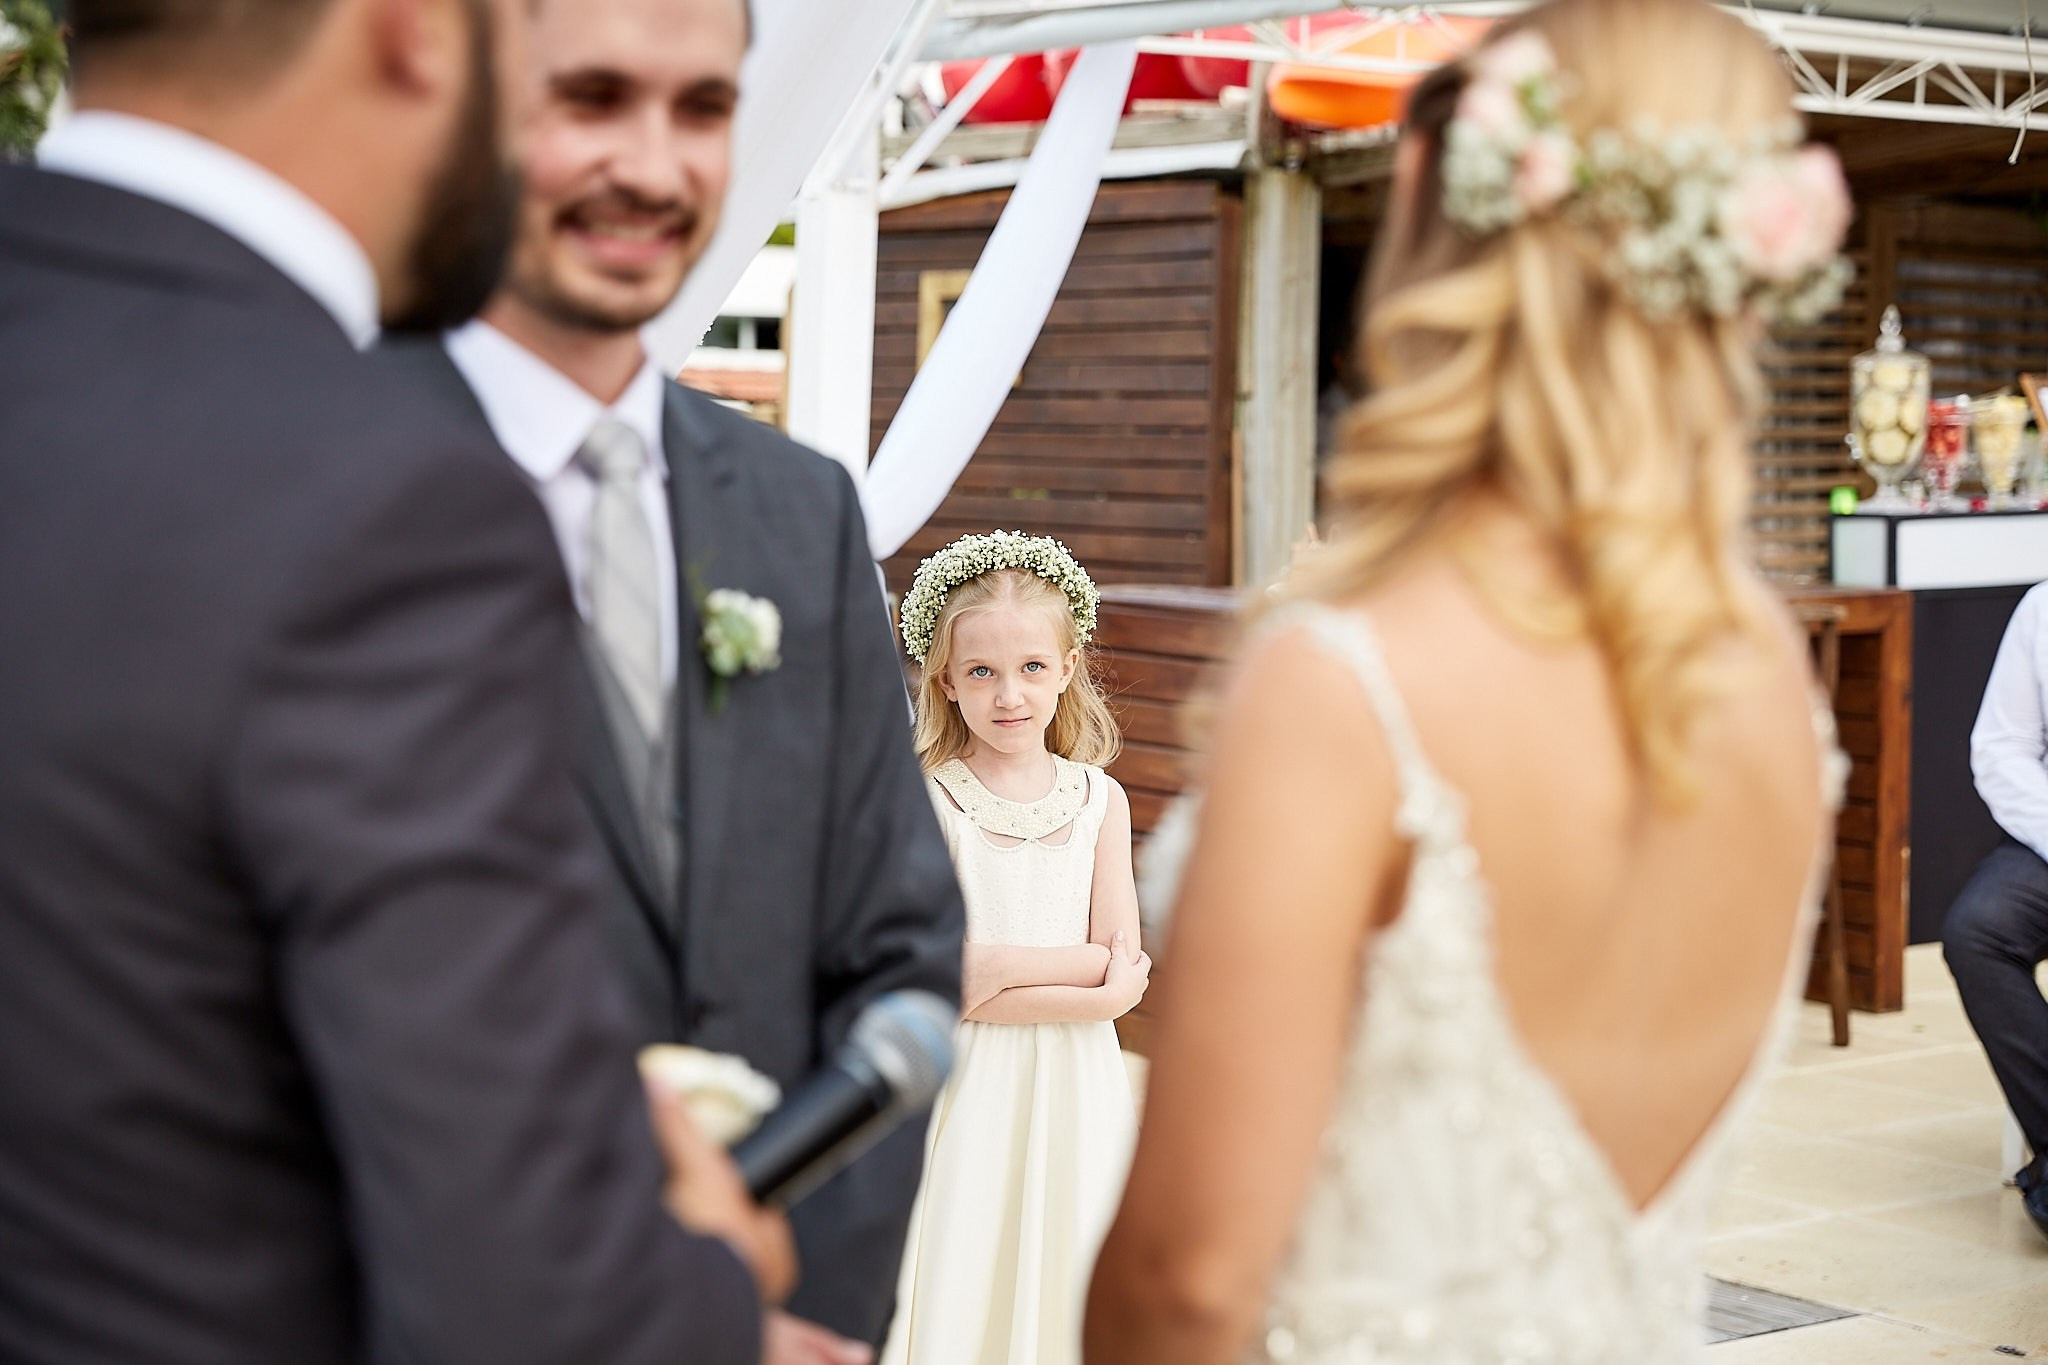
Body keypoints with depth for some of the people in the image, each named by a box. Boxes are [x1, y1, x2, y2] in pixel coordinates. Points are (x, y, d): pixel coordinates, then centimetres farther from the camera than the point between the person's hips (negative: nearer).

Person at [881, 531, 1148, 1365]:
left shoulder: (1099, 799, 3)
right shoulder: (925, 802, -8)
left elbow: (1127, 970, -1)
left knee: (1058, 1280, 10)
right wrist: (1089, 984, -17)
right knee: (960, 1291, 2)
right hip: (965, 1088, -3)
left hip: (1074, 1089, 3)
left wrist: (1001, 963, -14)